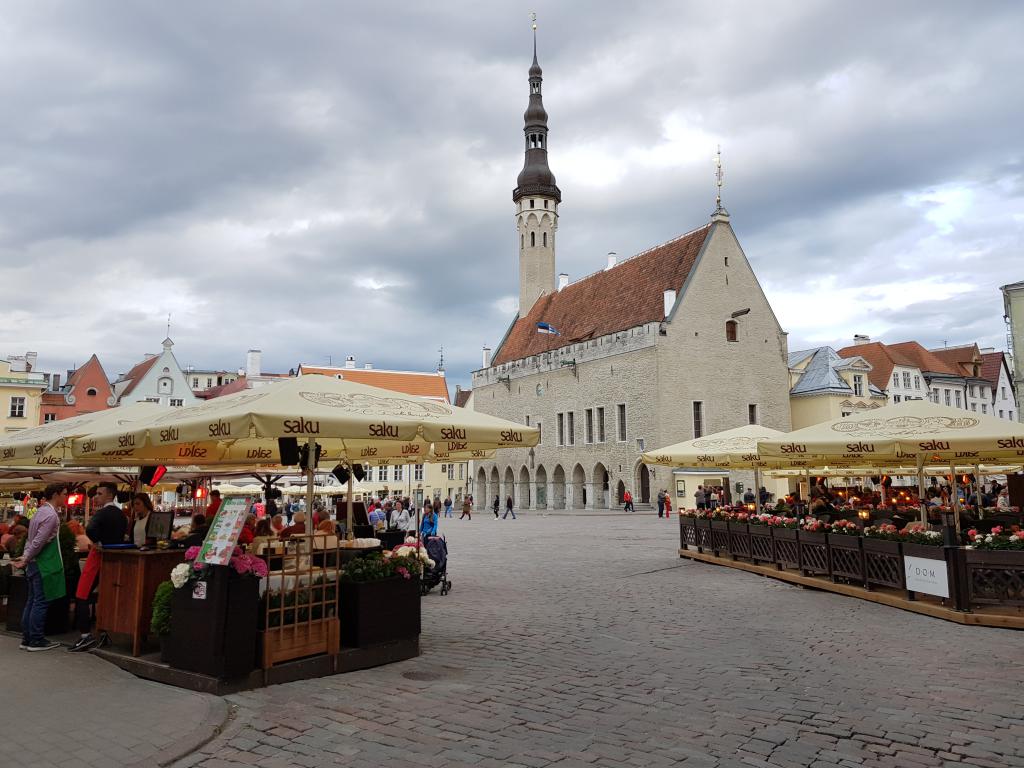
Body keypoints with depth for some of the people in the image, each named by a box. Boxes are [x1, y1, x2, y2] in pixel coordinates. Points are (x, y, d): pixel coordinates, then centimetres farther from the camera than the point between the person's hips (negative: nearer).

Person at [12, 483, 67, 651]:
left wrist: (25, 557, 12)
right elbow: (39, 541, -19)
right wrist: (26, 560, -9)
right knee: (41, 602, -3)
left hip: (35, 563, 9)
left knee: (32, 601, 12)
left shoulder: (41, 511, 13)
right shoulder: (51, 515, -17)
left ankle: (26, 639, 18)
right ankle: (36, 640, 3)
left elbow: (30, 538, 16)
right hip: (44, 564, -9)